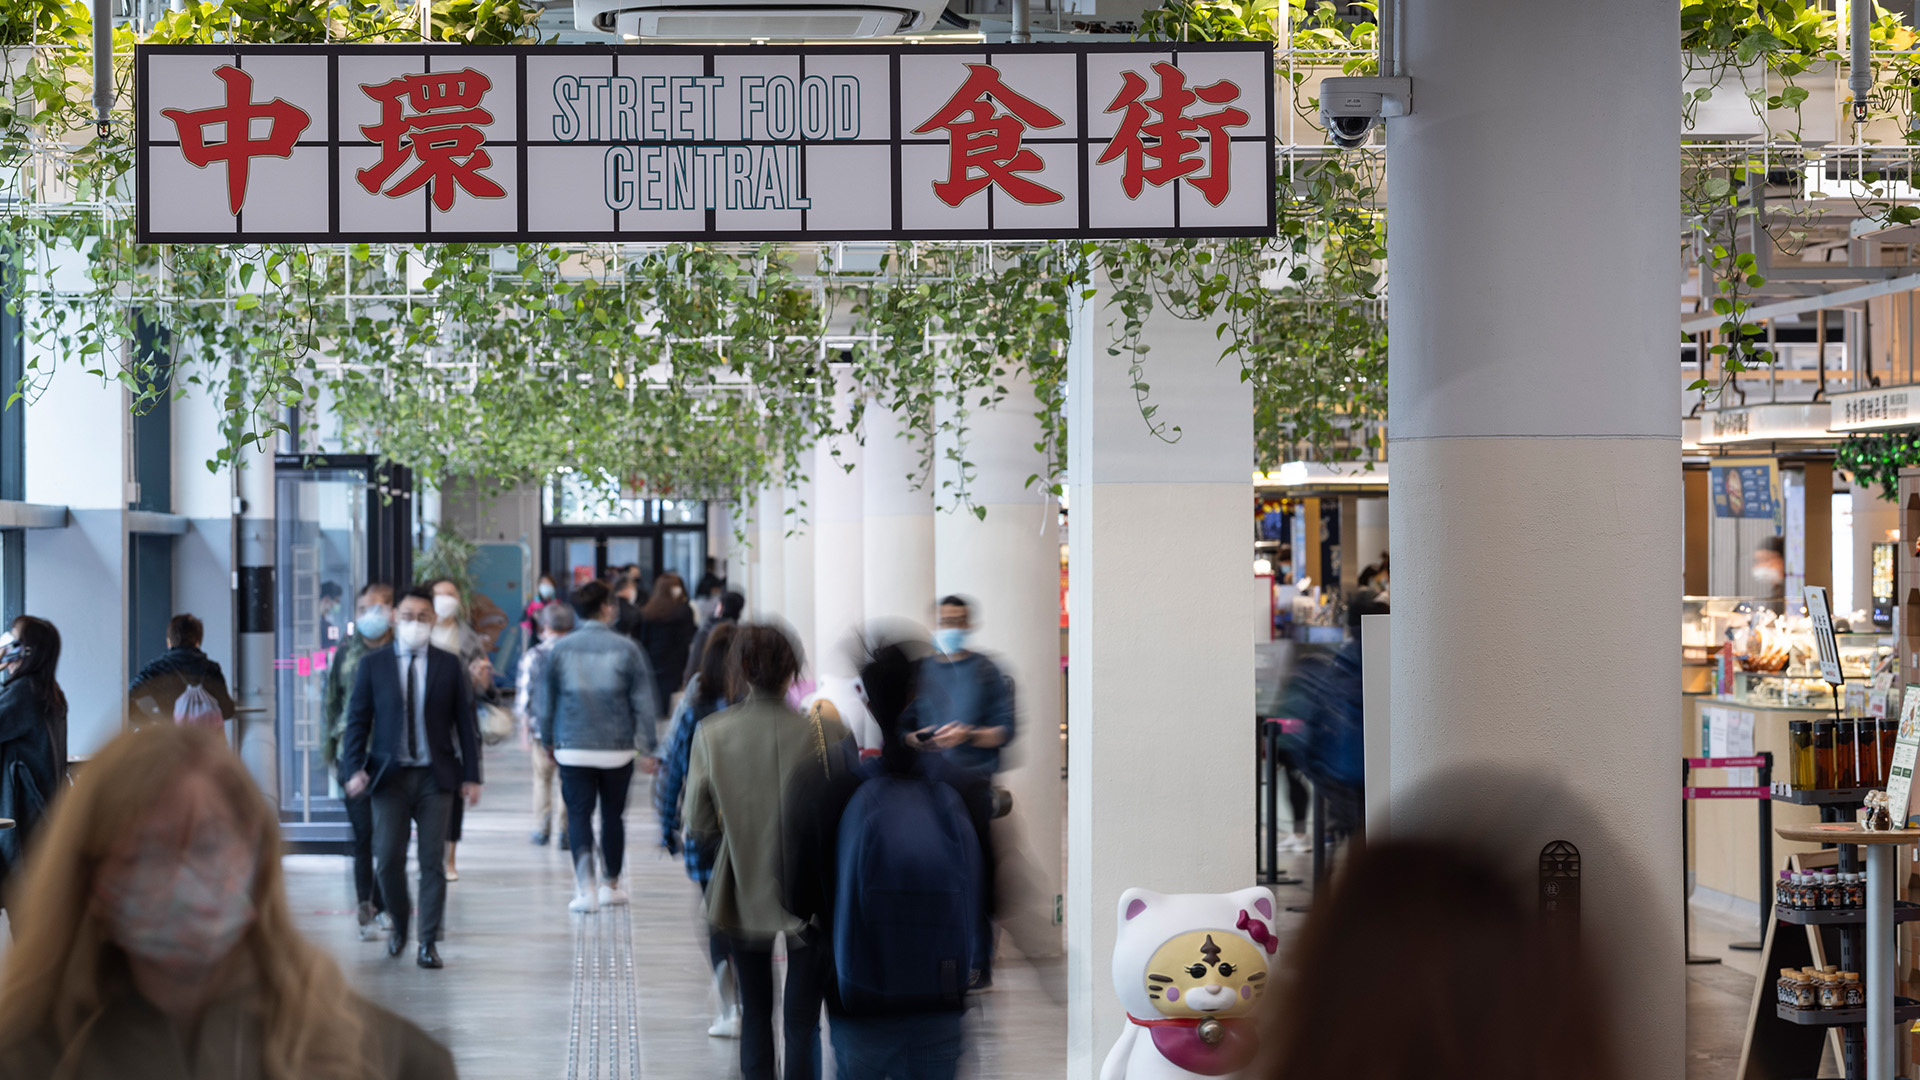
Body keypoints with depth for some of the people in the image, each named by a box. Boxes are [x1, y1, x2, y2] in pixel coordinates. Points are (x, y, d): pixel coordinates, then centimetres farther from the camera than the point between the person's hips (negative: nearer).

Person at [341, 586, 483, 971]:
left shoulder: (449, 665, 5)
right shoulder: (373, 665, 5)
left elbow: (465, 722, 6)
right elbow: (357, 719, 4)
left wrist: (471, 776, 1)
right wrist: (356, 768, -9)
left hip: (435, 776, 0)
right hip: (390, 776, 0)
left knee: (433, 862, -1)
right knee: (388, 860, -3)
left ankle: (429, 943, 5)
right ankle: (400, 923, 23)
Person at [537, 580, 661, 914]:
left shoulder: (560, 649, -1)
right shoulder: (626, 649, -4)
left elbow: (545, 702, 6)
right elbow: (643, 703, -3)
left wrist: (548, 742, 18)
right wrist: (647, 749, 4)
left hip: (573, 749, 0)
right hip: (617, 749, 0)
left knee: (578, 815, 0)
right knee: (613, 816, 13)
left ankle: (584, 886, -19)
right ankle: (611, 886, 23)